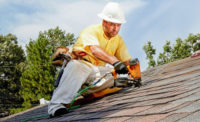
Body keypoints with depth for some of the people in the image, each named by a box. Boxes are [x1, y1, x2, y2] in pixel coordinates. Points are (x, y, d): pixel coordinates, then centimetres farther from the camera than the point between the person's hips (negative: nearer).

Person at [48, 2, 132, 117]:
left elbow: (127, 61, 2)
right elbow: (95, 50, -36)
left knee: (119, 76, -22)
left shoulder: (118, 39, 4)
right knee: (76, 66, -40)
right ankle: (56, 104, -43)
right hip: (81, 64, -5)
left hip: (98, 70, 5)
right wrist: (115, 61, -51)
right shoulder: (91, 31, -15)